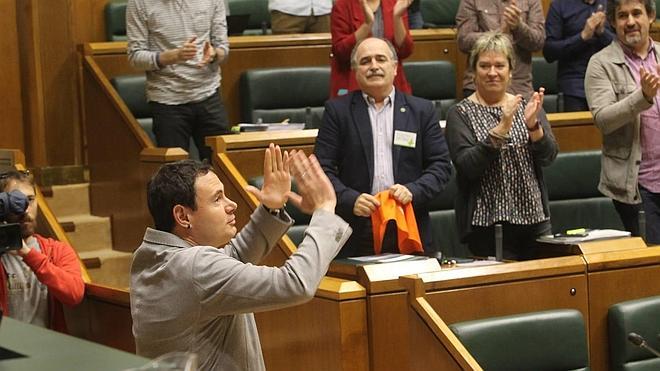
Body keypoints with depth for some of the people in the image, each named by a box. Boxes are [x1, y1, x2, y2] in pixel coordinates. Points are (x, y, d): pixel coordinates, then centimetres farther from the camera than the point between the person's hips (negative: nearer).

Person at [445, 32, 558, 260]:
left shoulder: (527, 107, 10)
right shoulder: (460, 114, -1)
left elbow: (548, 157, -1)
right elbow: (467, 167, -14)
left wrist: (533, 125, -19)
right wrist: (501, 130, -24)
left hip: (534, 221, 4)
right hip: (486, 225, -4)